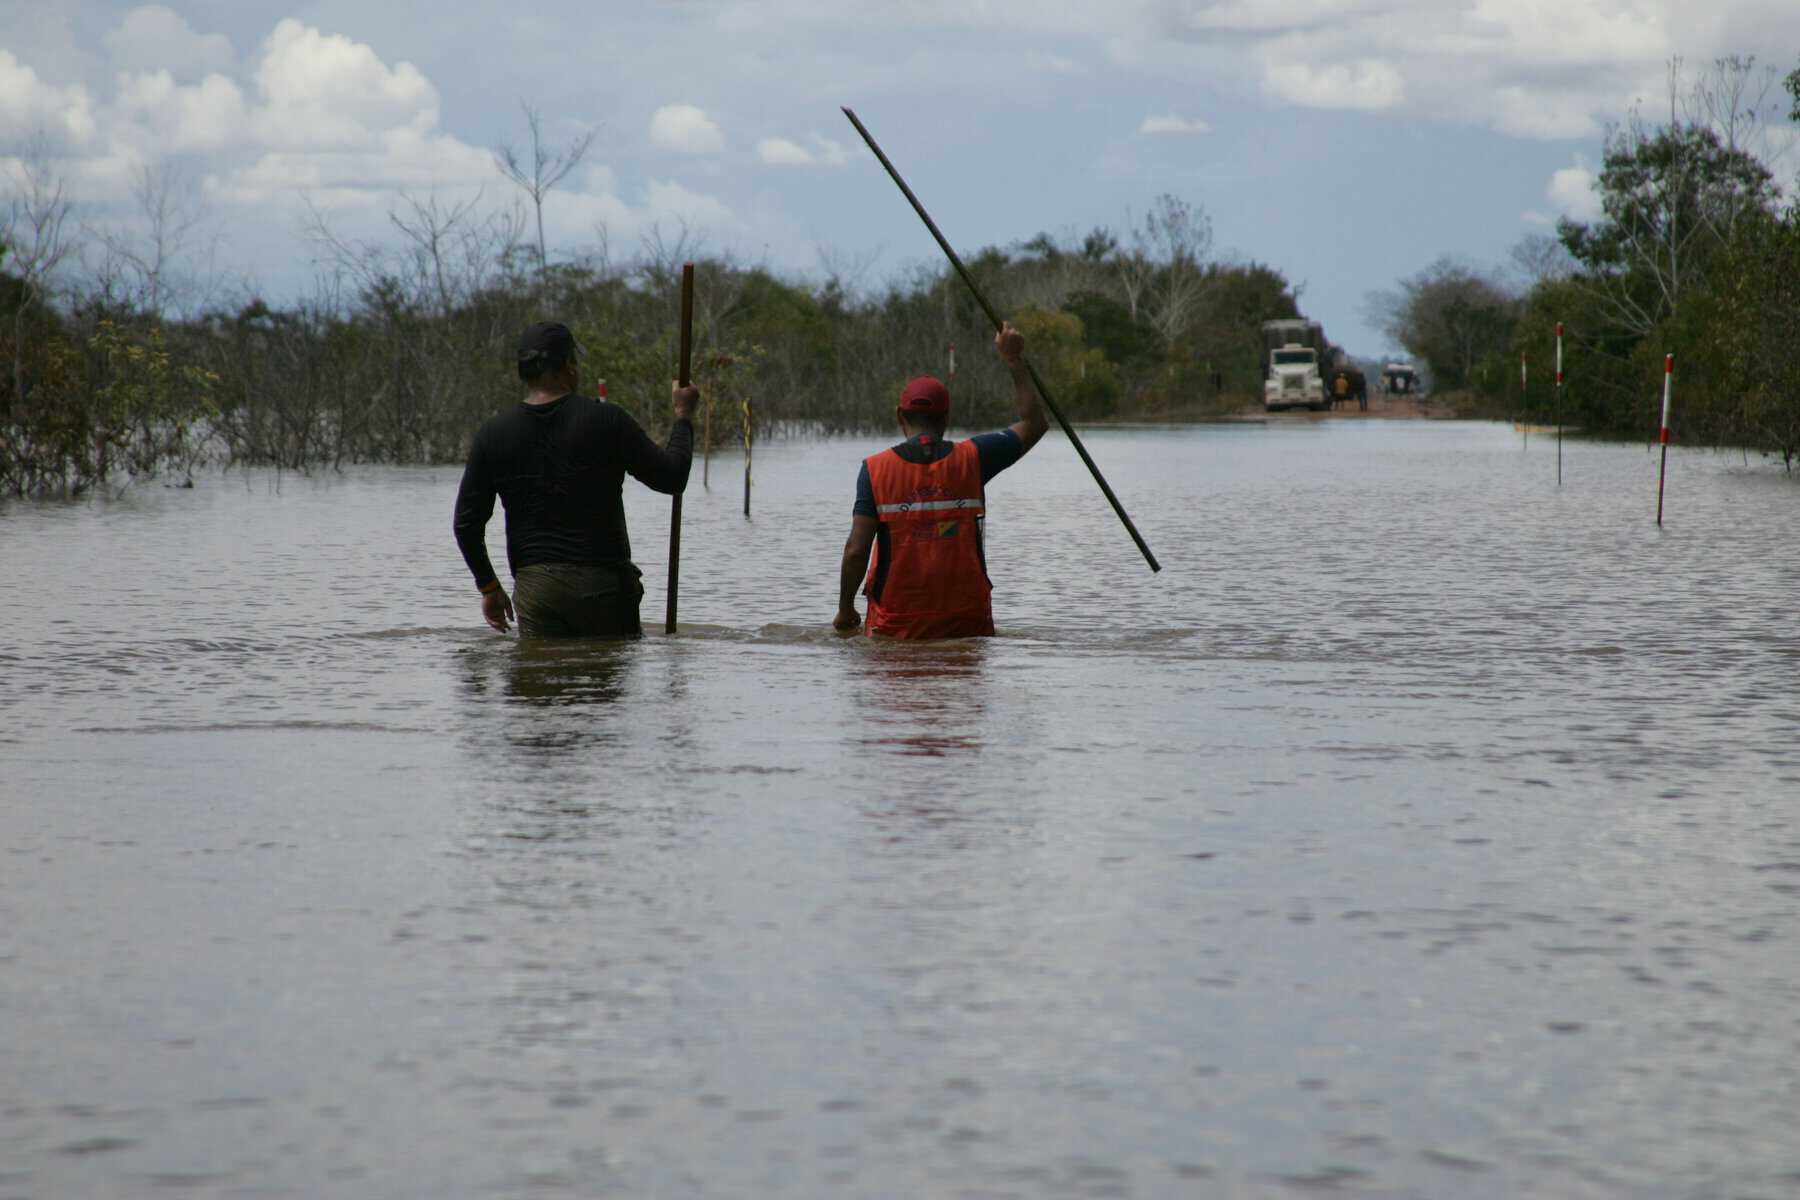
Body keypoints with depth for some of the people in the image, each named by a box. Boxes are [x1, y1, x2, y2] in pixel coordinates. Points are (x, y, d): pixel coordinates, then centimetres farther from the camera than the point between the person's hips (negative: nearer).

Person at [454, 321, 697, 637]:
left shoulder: (493, 434, 3)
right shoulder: (606, 421, -6)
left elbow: (467, 524, 6)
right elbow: (671, 478, 1)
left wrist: (488, 587, 18)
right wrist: (683, 415, 15)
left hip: (533, 585, 2)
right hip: (603, 584, -2)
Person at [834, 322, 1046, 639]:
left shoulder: (875, 470, -3)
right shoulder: (972, 458, 1)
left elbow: (856, 551, -7)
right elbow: (1034, 423, 16)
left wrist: (845, 610, 7)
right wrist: (1013, 360, 22)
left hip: (896, 624, -1)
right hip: (967, 622, 1)